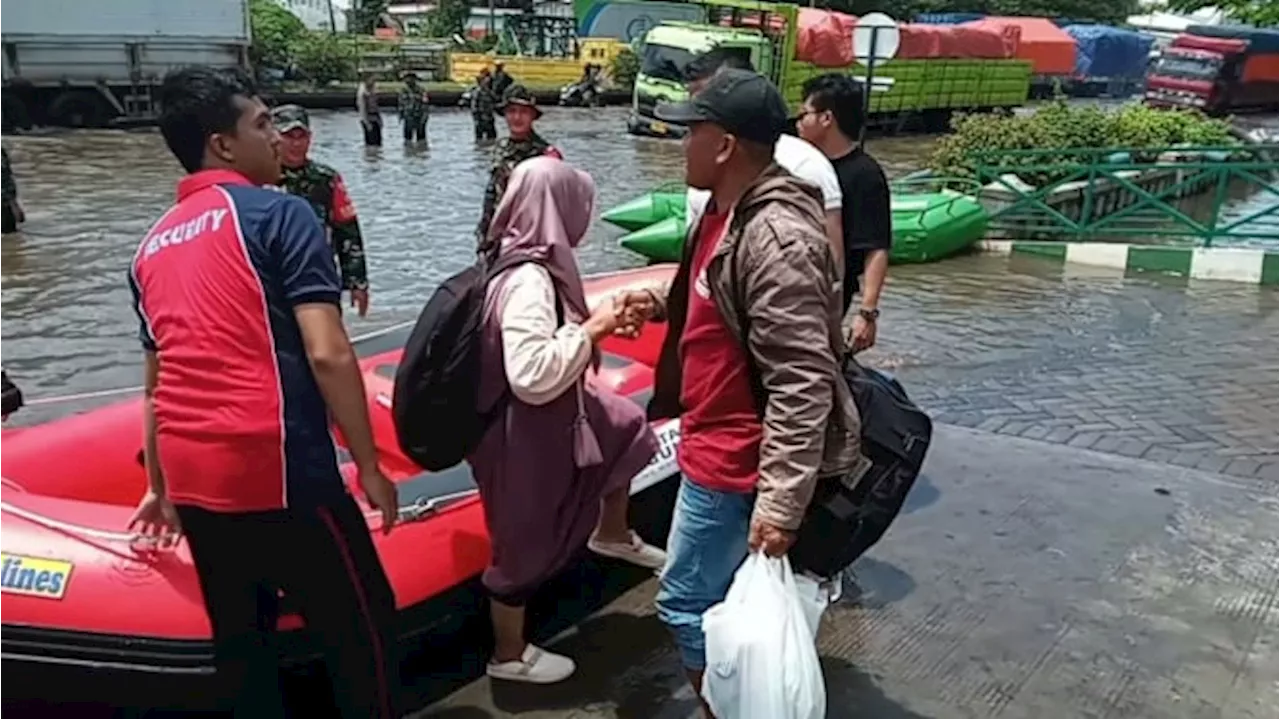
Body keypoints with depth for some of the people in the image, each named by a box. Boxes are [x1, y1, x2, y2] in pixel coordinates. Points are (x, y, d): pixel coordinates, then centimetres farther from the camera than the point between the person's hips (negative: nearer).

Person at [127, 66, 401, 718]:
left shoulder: (152, 245, 14)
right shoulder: (279, 214, -8)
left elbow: (157, 382, 20)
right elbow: (327, 355, -16)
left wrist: (160, 486, 29)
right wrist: (369, 466, -8)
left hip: (193, 481, 8)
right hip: (279, 472, -7)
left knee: (239, 639, 22)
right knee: (362, 629, 9)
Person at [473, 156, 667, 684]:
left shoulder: (530, 266, -1)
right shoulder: (527, 281, -30)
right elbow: (532, 374, -37)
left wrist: (597, 324, 3)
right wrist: (590, 330, -26)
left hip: (548, 418, 9)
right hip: (523, 433, -9)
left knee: (625, 429, 25)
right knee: (526, 542, 9)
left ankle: (612, 534, 46)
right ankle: (509, 655, 32)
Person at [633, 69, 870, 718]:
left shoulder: (775, 237, -27)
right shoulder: (728, 210, 5)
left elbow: (801, 385, -29)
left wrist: (780, 503, -29)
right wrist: (663, 302, 5)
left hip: (734, 462, -10)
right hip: (718, 444, 10)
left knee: (687, 601, 3)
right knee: (723, 596, 24)